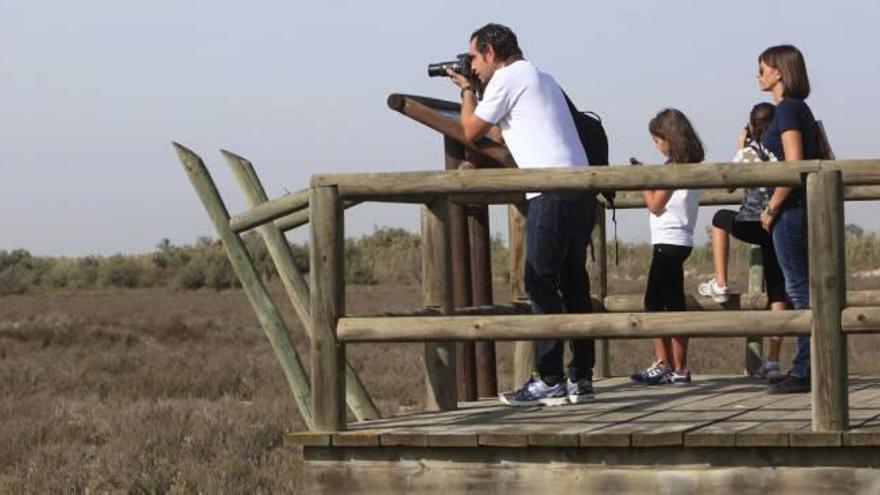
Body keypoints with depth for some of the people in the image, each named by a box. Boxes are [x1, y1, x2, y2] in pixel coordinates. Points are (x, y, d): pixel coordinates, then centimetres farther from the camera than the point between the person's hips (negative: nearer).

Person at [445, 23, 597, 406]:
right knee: (573, 284, 10)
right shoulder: (541, 77, 26)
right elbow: (506, 130, 33)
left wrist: (467, 90, 21)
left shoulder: (507, 77, -2)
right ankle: (581, 378, 11)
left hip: (552, 192, -9)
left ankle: (550, 381, -9)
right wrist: (476, 88, 31)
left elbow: (471, 131, 5)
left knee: (541, 285, -7)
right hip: (581, 191, 9)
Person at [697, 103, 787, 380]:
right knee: (777, 293, 8)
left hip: (755, 224, -3)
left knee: (721, 219, 31)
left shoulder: (748, 152, -2)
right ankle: (773, 361, 5)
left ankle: (720, 285, 22)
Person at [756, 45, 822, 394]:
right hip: (805, 206, 10)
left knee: (799, 287, -8)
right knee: (801, 288, 12)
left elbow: (794, 164, -20)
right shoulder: (801, 109, 16)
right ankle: (806, 369, 15)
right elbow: (819, 161, 20)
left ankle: (806, 372, -7)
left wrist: (772, 208, -15)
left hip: (791, 208, -10)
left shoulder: (787, 109, -12)